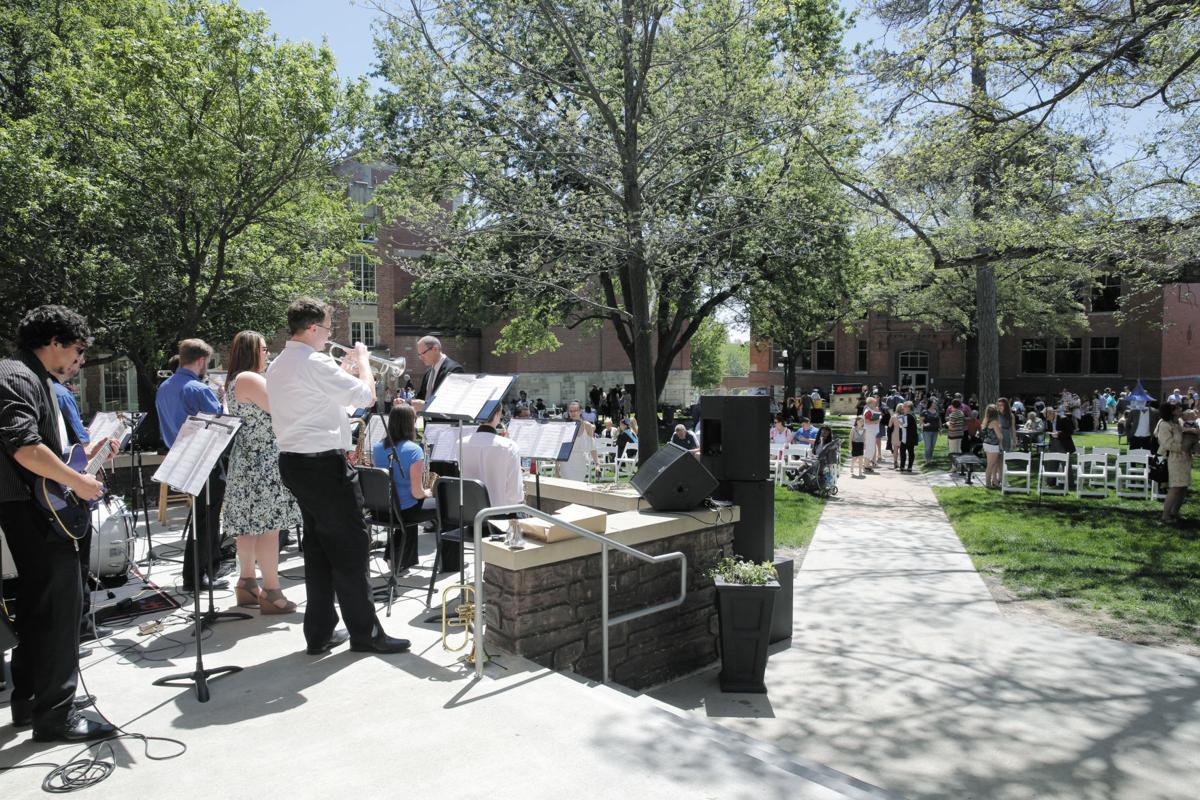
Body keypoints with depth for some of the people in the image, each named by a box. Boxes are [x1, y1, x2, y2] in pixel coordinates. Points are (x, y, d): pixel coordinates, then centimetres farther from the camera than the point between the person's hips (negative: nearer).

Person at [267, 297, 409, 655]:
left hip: (293, 462, 10)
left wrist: (344, 368, 21)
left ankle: (320, 632, 20)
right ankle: (364, 632, 6)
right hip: (325, 464, -10)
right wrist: (362, 358, -1)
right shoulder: (316, 364, -17)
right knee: (351, 547, -1)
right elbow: (366, 396, -16)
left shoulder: (276, 367, 13)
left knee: (318, 546, 14)